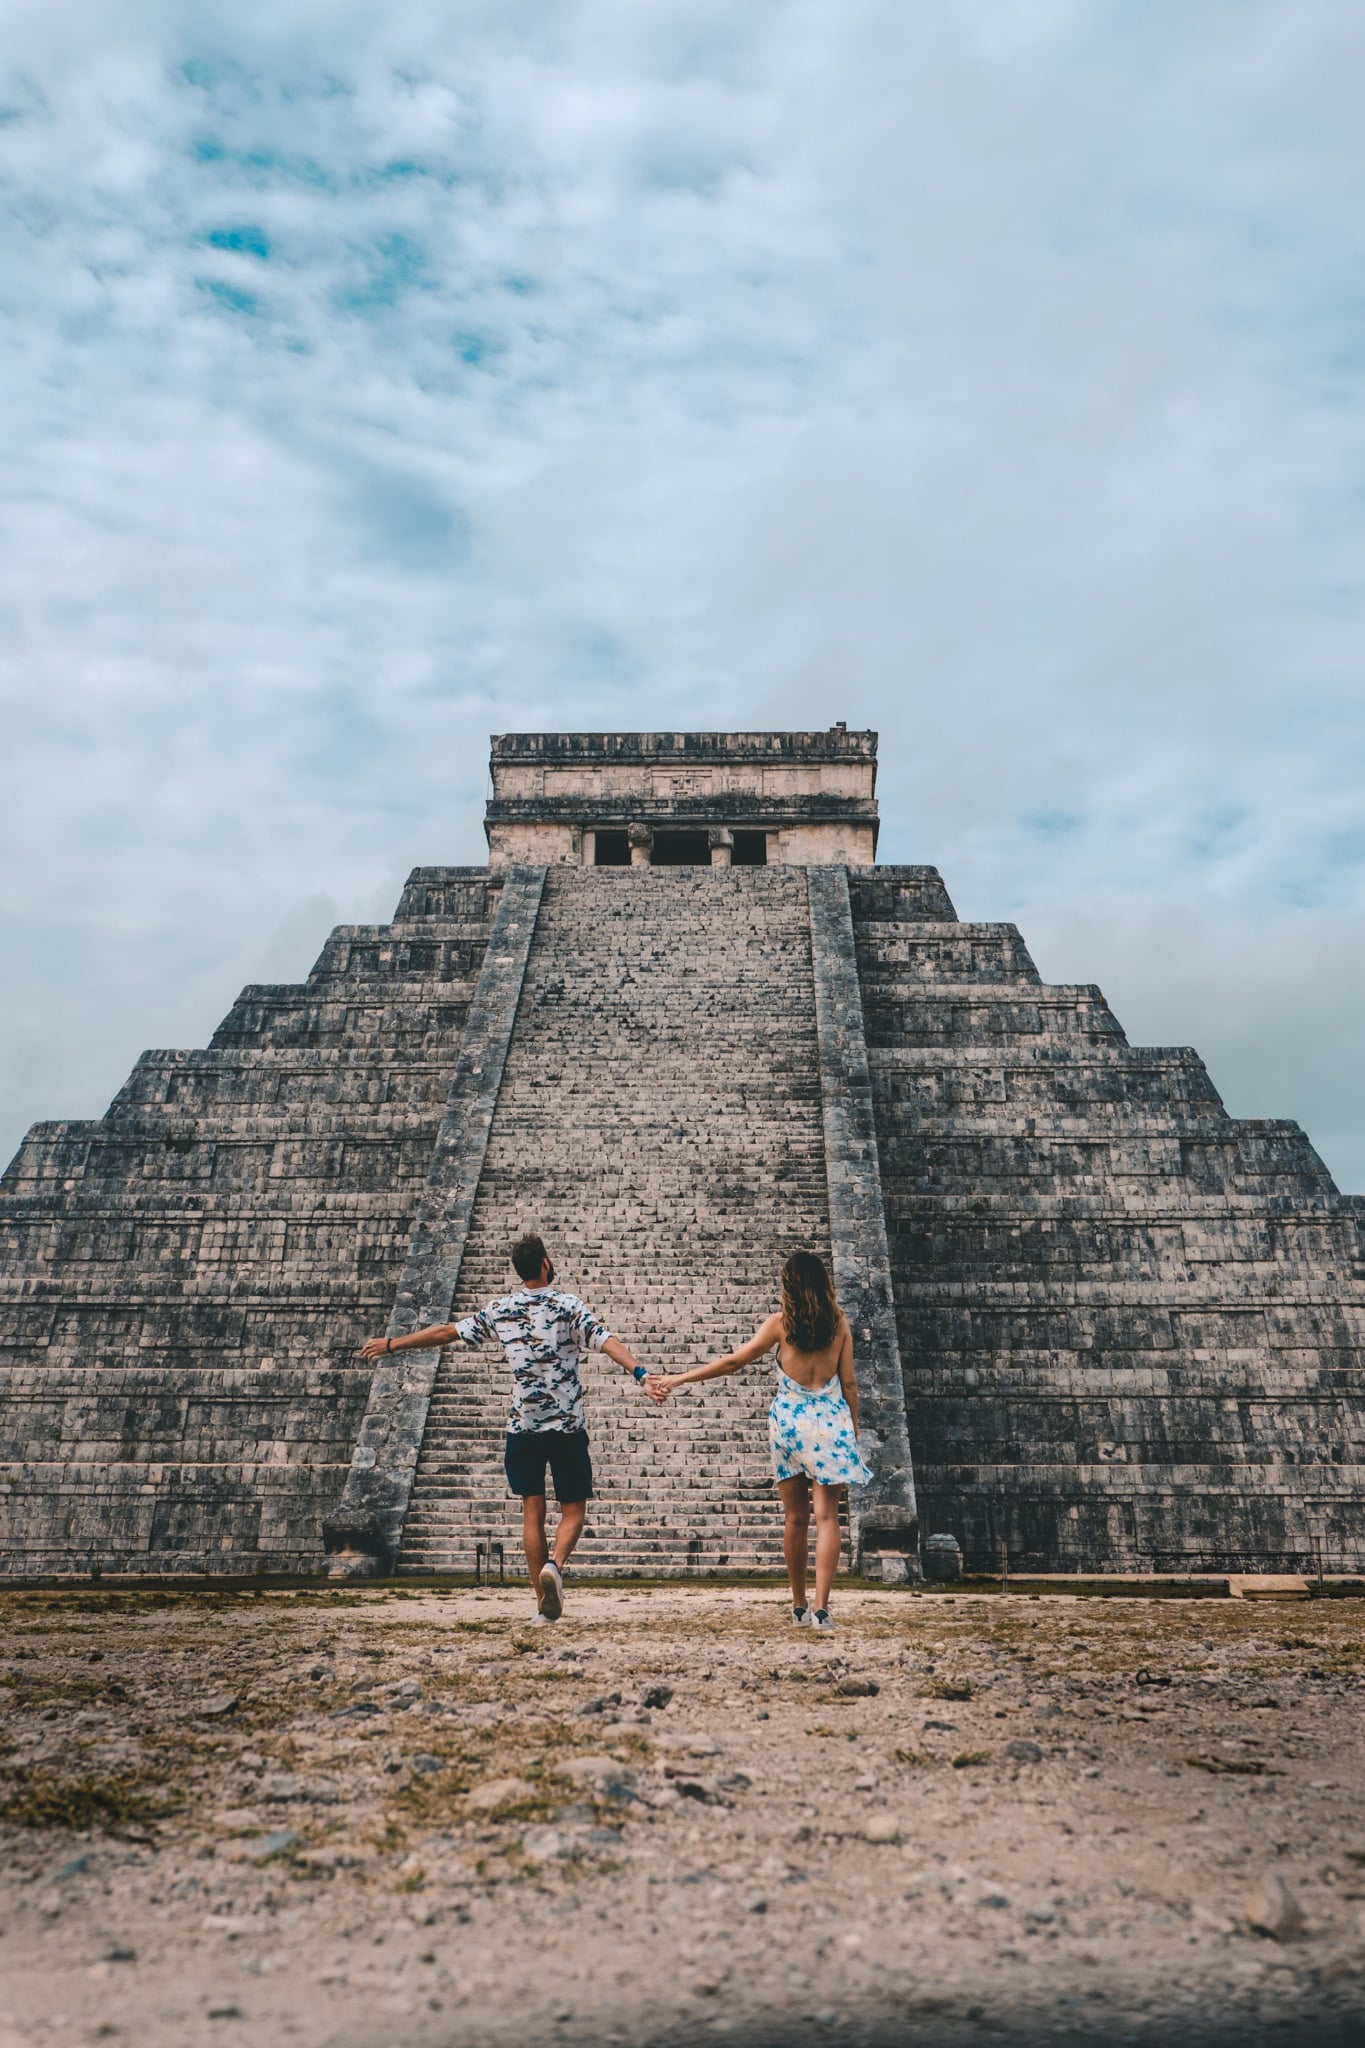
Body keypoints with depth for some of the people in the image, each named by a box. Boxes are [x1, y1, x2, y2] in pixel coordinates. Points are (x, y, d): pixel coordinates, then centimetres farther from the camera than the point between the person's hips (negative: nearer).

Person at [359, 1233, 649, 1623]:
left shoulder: (500, 1311, 5)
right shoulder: (568, 1306, -4)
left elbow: (445, 1332, 12)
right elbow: (606, 1340, -19)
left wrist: (391, 1344, 23)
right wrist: (640, 1372, -28)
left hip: (523, 1427, 2)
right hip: (567, 1427, -2)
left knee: (532, 1512, 8)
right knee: (573, 1511, 7)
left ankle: (544, 1604, 5)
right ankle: (555, 1564, -22)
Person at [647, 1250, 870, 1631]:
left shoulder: (781, 1322, -3)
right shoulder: (839, 1322, 1)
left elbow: (734, 1361, -5)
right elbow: (848, 1382, 3)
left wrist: (677, 1379, 0)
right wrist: (854, 1429, 14)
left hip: (789, 1419, 0)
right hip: (830, 1421, 0)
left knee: (795, 1517, 12)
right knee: (826, 1516, -2)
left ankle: (799, 1607, 20)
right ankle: (821, 1609, -11)